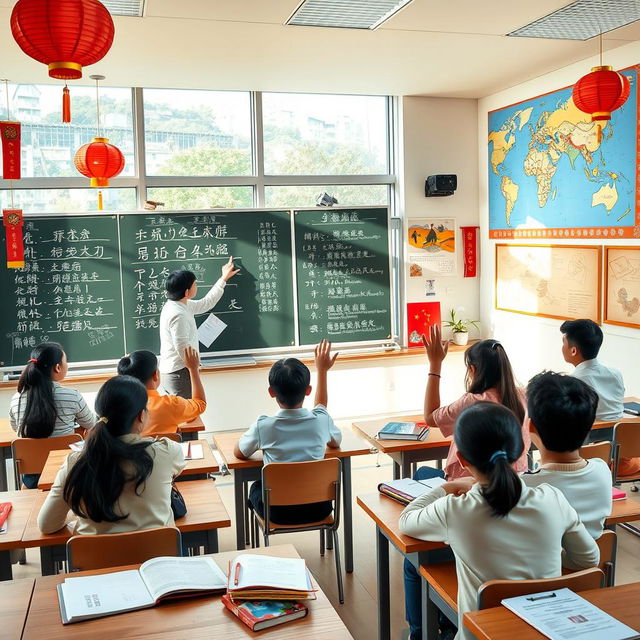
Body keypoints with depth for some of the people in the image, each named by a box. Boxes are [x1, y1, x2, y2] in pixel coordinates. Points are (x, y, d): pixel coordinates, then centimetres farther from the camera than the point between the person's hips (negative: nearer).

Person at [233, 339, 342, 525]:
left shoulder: (263, 426, -19)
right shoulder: (321, 420, -14)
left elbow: (239, 453, 2)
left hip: (279, 512, -1)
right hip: (318, 509, 1)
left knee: (256, 487, 32)